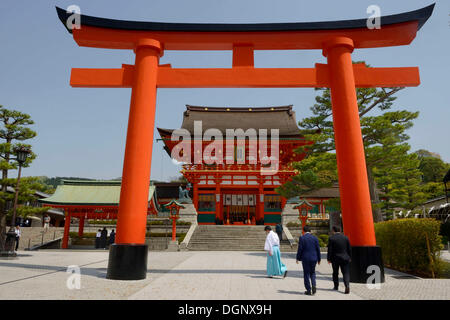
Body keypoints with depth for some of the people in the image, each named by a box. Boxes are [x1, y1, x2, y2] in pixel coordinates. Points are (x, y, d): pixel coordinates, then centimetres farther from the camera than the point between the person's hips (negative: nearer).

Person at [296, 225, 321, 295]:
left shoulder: (302, 238, -8)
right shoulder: (315, 238, 1)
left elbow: (300, 249, -9)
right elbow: (318, 249, 4)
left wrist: (298, 258, 1)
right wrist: (319, 259, 13)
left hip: (305, 258, -3)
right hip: (314, 258, 3)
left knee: (306, 274, 7)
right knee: (312, 273, 19)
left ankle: (308, 290, 9)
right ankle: (313, 285, -2)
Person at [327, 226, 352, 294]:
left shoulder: (331, 238, -10)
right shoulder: (345, 238, 0)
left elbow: (330, 250, -9)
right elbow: (349, 249, 5)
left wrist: (329, 259, -1)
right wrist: (350, 258, 15)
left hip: (335, 258, -1)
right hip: (345, 258, 1)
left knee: (335, 273, 16)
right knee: (346, 273, 3)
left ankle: (336, 286, 25)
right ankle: (347, 285, -17)